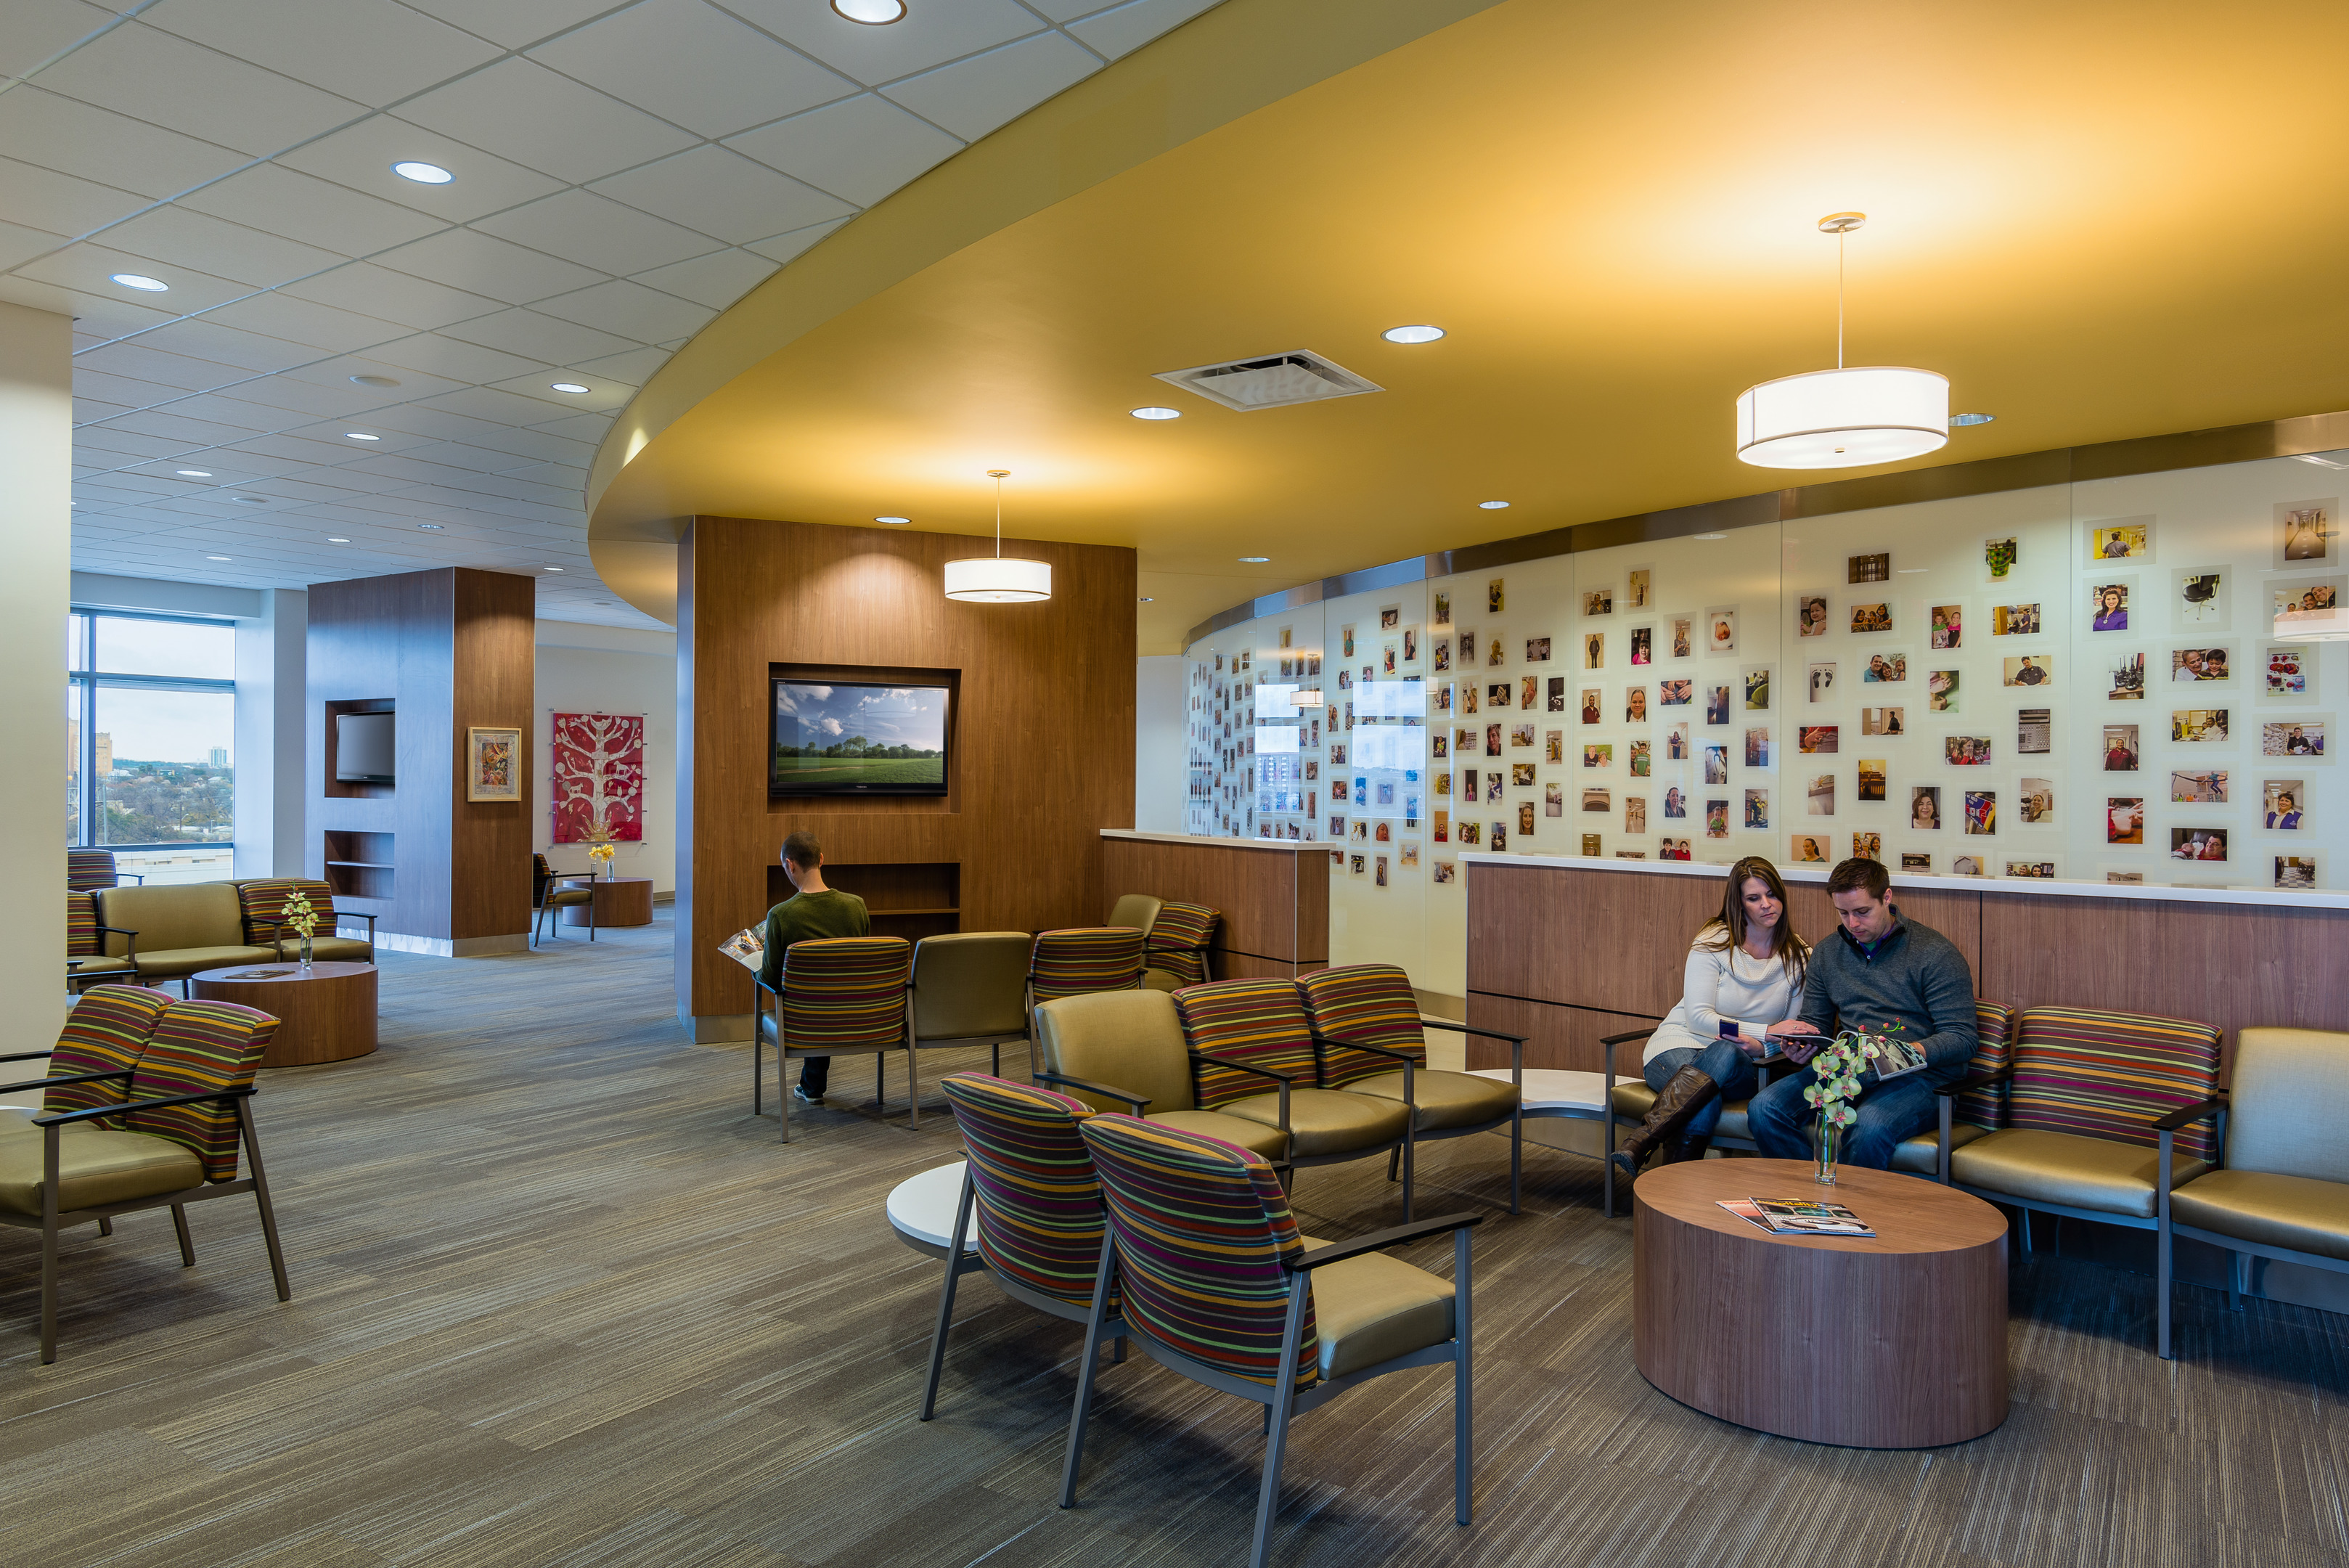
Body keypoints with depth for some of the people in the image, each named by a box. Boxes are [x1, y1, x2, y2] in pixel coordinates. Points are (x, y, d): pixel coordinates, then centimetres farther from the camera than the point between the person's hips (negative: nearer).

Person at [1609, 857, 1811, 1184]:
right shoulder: (1714, 942, -3)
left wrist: (1763, 1047, -17)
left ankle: (1640, 1144, -44)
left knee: (1726, 1054, -39)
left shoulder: (1798, 957, 5)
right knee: (1706, 1104, -39)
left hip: (1740, 1068, 1)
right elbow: (1698, 1018, -11)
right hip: (1680, 1046, -1)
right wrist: (1767, 1031, -21)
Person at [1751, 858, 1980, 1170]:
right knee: (1764, 1109, -21)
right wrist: (1800, 1043, -2)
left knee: (1870, 1126, -38)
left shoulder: (1936, 953, -3)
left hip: (1919, 1077, -5)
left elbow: (1963, 1039, -6)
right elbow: (1814, 1023, 23)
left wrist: (1913, 1051, -26)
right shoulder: (1825, 954, 14)